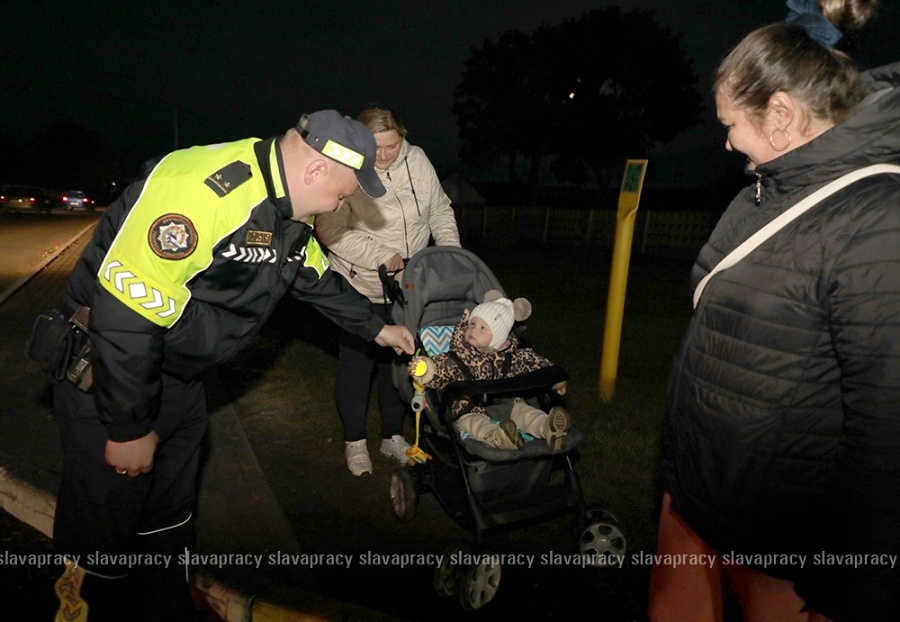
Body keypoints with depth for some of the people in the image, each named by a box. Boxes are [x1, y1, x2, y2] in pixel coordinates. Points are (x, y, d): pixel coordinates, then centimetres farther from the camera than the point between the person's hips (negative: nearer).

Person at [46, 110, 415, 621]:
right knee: (108, 525, 3)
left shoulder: (290, 213, 1)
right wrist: (130, 428, -23)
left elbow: (319, 279, 19)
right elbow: (126, 307, -32)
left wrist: (376, 328, 22)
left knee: (171, 520, 20)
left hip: (182, 381, 9)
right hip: (108, 369, -8)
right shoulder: (204, 188, -31)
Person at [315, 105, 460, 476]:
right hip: (360, 287, -4)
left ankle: (393, 436, 33)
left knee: (397, 360, 15)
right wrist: (383, 257, -26)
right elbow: (330, 230, -24)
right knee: (357, 364, 7)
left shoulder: (417, 160, -5)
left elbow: (440, 209, 8)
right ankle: (355, 441, 27)